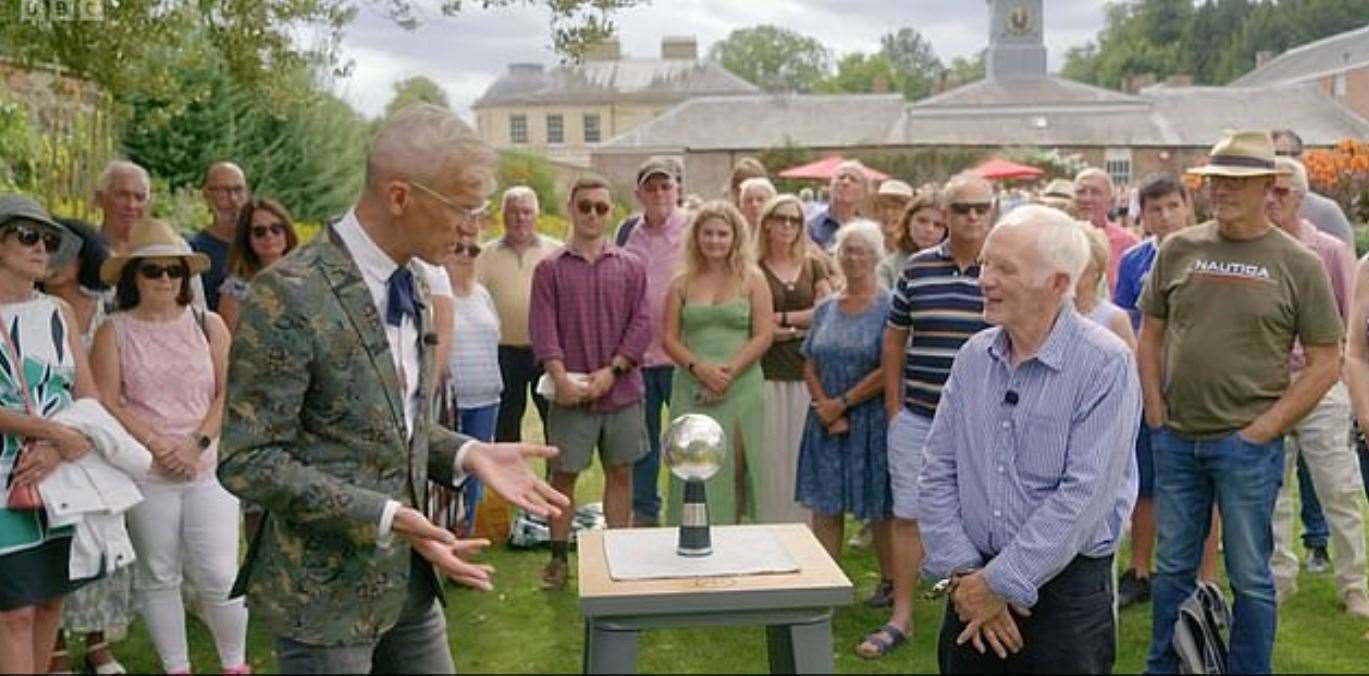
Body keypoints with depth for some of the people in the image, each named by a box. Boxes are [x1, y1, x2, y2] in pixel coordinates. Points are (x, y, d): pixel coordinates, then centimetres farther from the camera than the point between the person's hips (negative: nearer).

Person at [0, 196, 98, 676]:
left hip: (65, 478, 5)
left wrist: (57, 453, -12)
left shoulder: (58, 313, 10)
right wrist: (59, 433, -18)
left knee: (52, 598, 11)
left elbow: (89, 398, 5)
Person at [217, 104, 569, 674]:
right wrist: (386, 517, -25)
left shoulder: (410, 285, 6)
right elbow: (247, 460, -19)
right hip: (325, 591, -7)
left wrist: (468, 454, -2)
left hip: (409, 579, 7)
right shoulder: (289, 294, -20)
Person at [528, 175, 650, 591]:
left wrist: (611, 371, -12)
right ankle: (559, 557, 17)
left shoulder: (631, 267, 6)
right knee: (563, 474, 5)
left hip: (622, 390, 2)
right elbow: (543, 329, -5)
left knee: (620, 472, 9)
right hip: (571, 393, -1)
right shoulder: (550, 269, 2)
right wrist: (560, 377, -17)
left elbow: (641, 325, 0)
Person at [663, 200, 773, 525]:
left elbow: (764, 335, -1)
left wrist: (730, 370, -12)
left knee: (735, 470, 0)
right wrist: (698, 367, -11)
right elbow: (669, 338, 6)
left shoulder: (752, 280, 6)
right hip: (692, 391, 1)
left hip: (741, 388, -1)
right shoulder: (682, 284, 11)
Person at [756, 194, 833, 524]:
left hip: (806, 373, 2)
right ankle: (768, 527, 7)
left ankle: (802, 528, 13)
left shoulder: (813, 267, 13)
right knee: (770, 454, -2)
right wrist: (802, 325, -7)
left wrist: (782, 318, -4)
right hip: (767, 373, -2)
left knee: (802, 452, 3)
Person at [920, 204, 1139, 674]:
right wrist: (963, 572, -7)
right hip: (974, 585, 5)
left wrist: (1000, 584, -16)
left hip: (1064, 594, -4)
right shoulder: (974, 356, 4)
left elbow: (1084, 496, -18)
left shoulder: (1106, 365, -13)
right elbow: (938, 473, 3)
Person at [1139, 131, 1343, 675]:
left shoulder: (1298, 265, -4)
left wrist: (1264, 428, -10)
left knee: (1250, 576, 8)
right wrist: (1157, 415, 3)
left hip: (1247, 444, -3)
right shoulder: (1178, 250, 3)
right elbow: (1150, 335, 10)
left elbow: (1325, 363, -4)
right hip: (1176, 439, 3)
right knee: (1172, 565, 15)